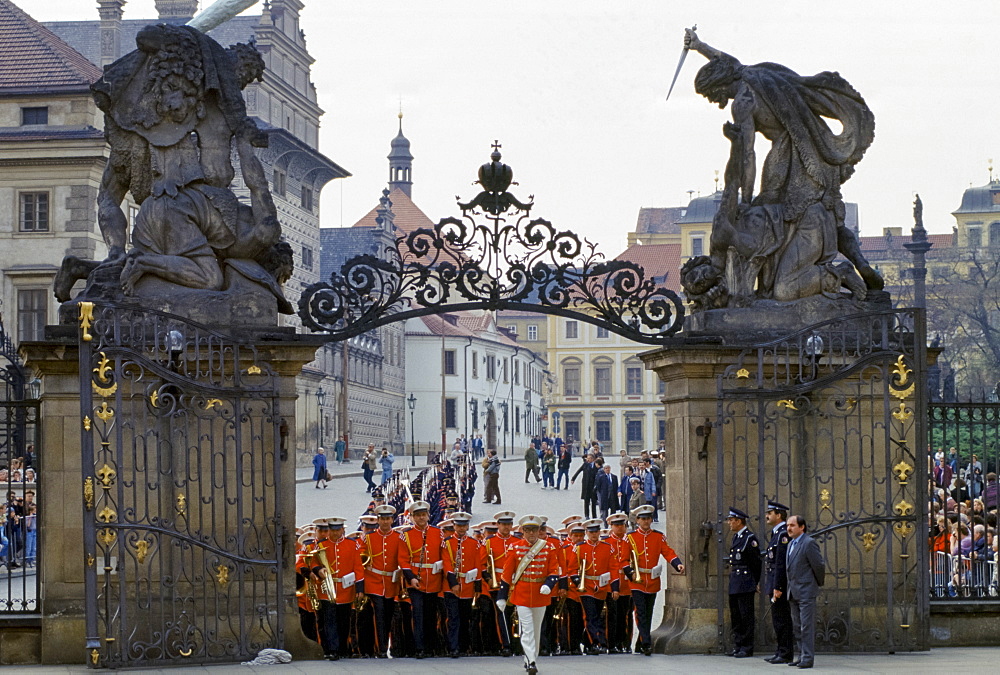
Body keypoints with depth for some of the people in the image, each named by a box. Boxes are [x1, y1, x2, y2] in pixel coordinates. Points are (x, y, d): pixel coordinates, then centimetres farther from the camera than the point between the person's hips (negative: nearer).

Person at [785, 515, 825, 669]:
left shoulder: (809, 543, -12)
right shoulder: (791, 544, 16)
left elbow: (819, 565, -11)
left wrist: (819, 583, 2)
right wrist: (790, 587, 18)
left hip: (806, 591, -9)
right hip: (793, 592, 9)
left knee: (807, 626, -9)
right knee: (797, 627, 12)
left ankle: (807, 657, -9)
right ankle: (800, 655, 17)